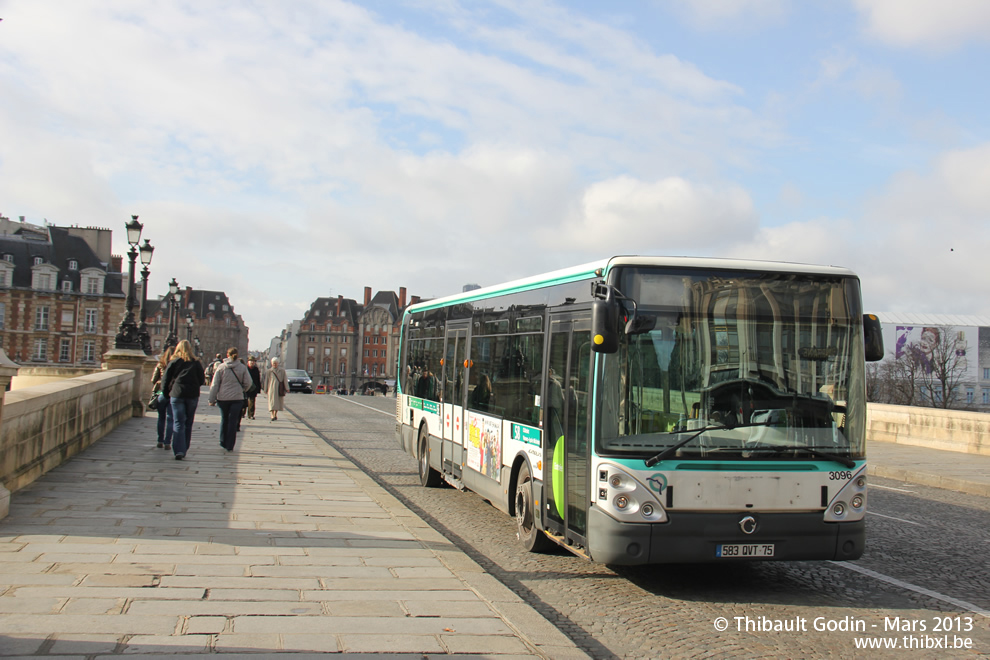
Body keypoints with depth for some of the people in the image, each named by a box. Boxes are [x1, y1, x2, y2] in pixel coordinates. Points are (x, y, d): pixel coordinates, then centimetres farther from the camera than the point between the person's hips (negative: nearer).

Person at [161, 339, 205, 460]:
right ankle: (184, 450, 15)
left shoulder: (174, 362, 1)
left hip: (177, 395, -1)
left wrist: (166, 392, 15)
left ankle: (178, 450, -16)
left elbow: (166, 379, 1)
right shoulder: (196, 363, 4)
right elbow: (202, 380, 5)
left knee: (178, 423, -3)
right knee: (188, 424, 12)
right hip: (193, 395, 1)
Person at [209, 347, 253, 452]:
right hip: (237, 398, -1)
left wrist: (212, 399, 6)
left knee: (224, 420, 19)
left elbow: (214, 385, -1)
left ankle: (223, 442, 26)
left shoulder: (221, 367, -3)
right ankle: (229, 446, 3)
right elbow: (248, 383, 0)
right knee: (233, 421, 4)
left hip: (223, 398, 1)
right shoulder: (243, 367, -3)